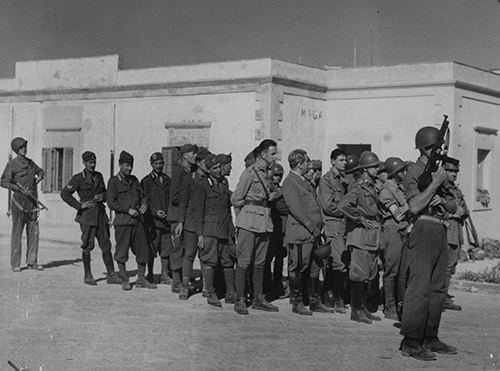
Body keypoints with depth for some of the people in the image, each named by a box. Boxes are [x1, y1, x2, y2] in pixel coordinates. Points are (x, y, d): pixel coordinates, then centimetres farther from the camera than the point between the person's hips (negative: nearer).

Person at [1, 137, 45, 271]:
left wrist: (39, 177, 8)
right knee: (17, 232, -3)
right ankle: (15, 264, 2)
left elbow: (41, 171, 32)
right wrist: (20, 189, -21)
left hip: (32, 201, 6)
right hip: (19, 201, -6)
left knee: (34, 232, 5)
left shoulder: (30, 162, 14)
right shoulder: (12, 164, -5)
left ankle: (32, 262, 12)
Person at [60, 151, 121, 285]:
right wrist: (80, 205, -11)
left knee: (106, 245, 3)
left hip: (100, 214, 5)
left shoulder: (99, 176, 13)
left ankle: (111, 275, 6)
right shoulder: (78, 178, -3)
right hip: (87, 215, -5)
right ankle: (87, 276, 11)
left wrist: (103, 196, 1)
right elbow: (64, 194, -8)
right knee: (88, 246, -2)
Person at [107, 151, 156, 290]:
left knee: (143, 250, 5)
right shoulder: (113, 181, -2)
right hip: (122, 221, -6)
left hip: (137, 221, 6)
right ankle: (124, 280, 12)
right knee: (122, 253, 0)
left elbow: (141, 195, 19)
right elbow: (111, 203, -8)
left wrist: (144, 204, -3)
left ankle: (141, 279, 15)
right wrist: (128, 209, -14)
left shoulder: (134, 180, 16)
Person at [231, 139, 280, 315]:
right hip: (249, 221, -8)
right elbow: (236, 199, -7)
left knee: (260, 262, 11)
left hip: (264, 221, 8)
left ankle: (258, 299, 18)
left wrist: (271, 197, 6)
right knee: (243, 261, -4)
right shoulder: (250, 172, -9)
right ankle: (240, 300, 0)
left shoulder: (266, 172, 14)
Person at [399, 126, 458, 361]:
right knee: (419, 288, -12)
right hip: (424, 230, -9)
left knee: (438, 288, 11)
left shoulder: (438, 172, 19)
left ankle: (430, 339, 18)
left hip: (441, 233, 9)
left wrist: (442, 199, -3)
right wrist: (434, 184, -16)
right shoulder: (414, 173, -6)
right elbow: (414, 206, -21)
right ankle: (410, 343, -9)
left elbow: (453, 207, 18)